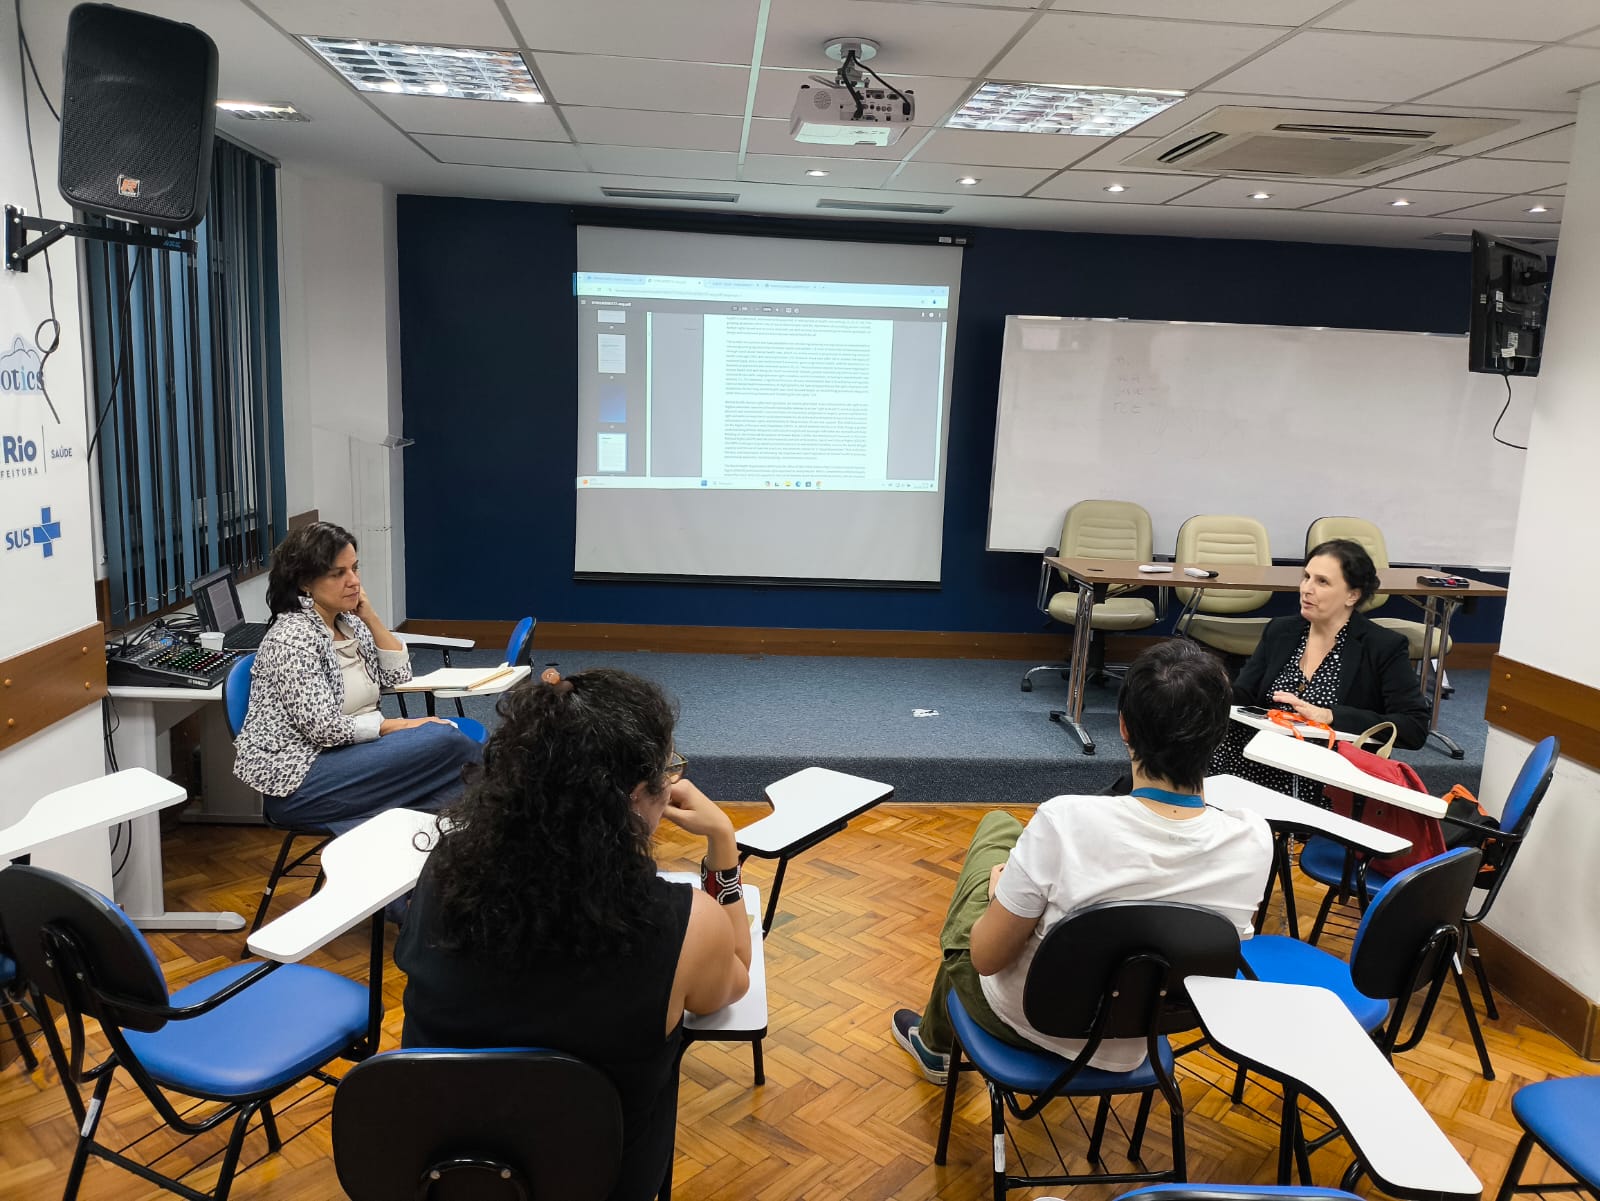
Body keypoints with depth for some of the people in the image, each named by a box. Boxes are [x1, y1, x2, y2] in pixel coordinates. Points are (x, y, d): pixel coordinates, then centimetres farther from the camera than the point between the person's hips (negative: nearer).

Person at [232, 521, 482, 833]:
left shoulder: (347, 622, 7)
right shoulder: (292, 638, -18)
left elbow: (397, 675, 9)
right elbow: (324, 728, -22)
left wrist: (370, 617, -2)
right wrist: (399, 725, -14)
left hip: (344, 753, 9)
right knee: (443, 741, -23)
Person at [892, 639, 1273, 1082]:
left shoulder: (1065, 822, -34)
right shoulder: (1254, 843, -22)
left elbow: (985, 957, -21)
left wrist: (1004, 890, -1)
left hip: (1028, 1024, -3)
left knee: (998, 826, 22)